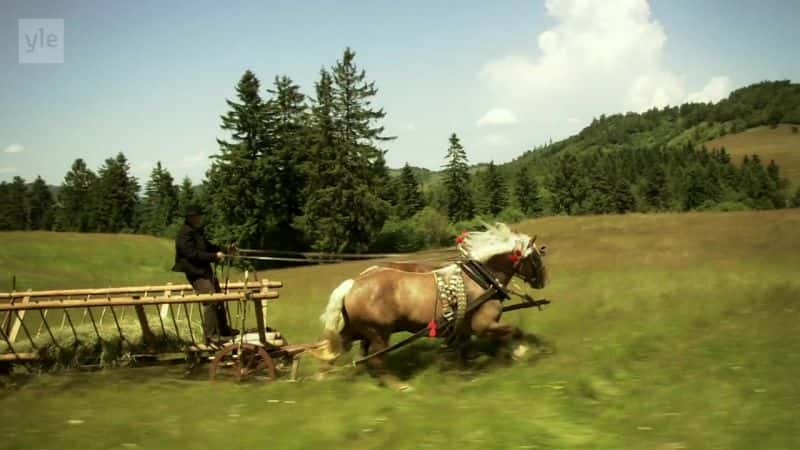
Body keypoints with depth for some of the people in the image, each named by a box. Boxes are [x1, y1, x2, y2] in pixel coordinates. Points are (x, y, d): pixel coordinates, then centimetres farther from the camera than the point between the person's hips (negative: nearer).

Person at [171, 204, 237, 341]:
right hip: (196, 273, -10)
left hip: (205, 271, 10)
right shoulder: (184, 234, -17)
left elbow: (207, 246, 22)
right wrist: (214, 256, -21)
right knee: (211, 301, -16)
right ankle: (210, 335, -9)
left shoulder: (198, 231, 13)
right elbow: (193, 254, -24)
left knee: (219, 299, 15)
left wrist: (224, 249, 7)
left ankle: (224, 330, 28)